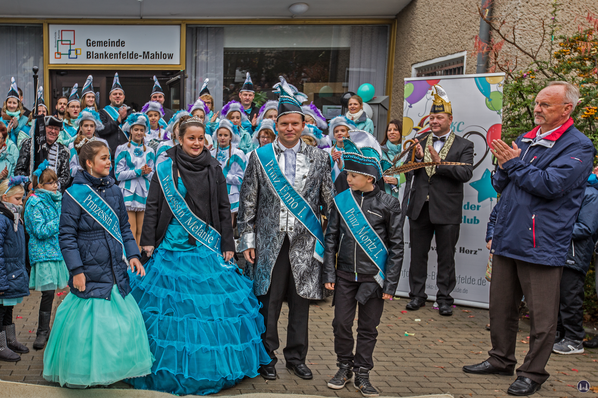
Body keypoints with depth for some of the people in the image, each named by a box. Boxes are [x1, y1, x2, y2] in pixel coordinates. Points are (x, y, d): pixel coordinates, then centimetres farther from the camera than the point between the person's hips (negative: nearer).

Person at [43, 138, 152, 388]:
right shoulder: (75, 194, -9)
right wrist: (76, 270, -14)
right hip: (90, 274, -6)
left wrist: (132, 254, 4)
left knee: (122, 318, 10)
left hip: (116, 270, 6)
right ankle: (83, 374, 21)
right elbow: (66, 236, -10)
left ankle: (116, 367, 28)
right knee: (90, 322, 2)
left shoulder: (113, 190, 8)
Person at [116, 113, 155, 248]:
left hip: (144, 192, 3)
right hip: (128, 191, -3)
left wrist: (146, 173, -9)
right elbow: (119, 175, -2)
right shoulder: (122, 149, 5)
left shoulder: (149, 151, 15)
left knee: (140, 230, 2)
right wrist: (138, 171, -12)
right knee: (131, 229, -8)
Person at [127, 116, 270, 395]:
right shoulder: (165, 168, 2)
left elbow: (224, 209, 7)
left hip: (206, 246, 1)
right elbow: (152, 207, 4)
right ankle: (171, 366, 16)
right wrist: (148, 241, -1)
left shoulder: (213, 169, 6)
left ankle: (209, 365, 16)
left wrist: (227, 245, 3)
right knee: (170, 301, 2)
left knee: (209, 301, 1)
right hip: (172, 245, -1)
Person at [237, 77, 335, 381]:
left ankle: (296, 356, 25)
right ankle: (266, 356, 21)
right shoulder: (260, 156, 4)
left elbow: (329, 200, 8)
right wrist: (247, 239, 0)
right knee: (268, 301, 4)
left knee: (301, 301, 9)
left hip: (305, 242, 1)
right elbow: (248, 202, 4)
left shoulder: (319, 158, 7)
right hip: (270, 242, -1)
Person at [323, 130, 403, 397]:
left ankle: (362, 374, 23)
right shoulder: (341, 200, 0)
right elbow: (331, 238, 5)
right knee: (341, 323, 7)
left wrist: (390, 283, -5)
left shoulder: (388, 204, -7)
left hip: (374, 276, -2)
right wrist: (328, 273, 1)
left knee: (368, 327, 9)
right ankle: (344, 367, 27)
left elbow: (396, 246, -3)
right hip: (345, 274, 2)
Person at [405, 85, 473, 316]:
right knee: (418, 254, 11)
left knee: (446, 257, 6)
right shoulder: (420, 141, 11)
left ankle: (444, 298, 18)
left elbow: (466, 173, -13)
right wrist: (417, 158, -16)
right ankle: (417, 295, 23)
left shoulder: (463, 146, 1)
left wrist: (440, 162, -22)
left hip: (447, 210, -3)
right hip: (420, 208, 3)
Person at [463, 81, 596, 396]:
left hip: (541, 244, -7)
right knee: (501, 305, 17)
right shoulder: (524, 140, 15)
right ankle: (501, 359, 33)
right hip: (508, 238, 7)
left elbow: (551, 185, -21)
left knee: (541, 314, 3)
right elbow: (499, 185, 17)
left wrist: (514, 164, -12)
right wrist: (505, 166, -4)